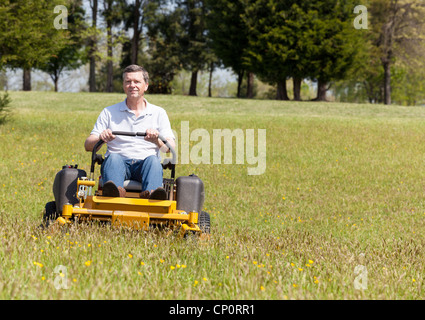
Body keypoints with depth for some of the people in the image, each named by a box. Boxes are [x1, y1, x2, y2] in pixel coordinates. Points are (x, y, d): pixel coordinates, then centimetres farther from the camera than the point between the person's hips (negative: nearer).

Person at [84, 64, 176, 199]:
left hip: (145, 163, 0)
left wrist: (157, 141, -20)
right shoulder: (109, 112, 18)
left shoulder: (158, 113, 17)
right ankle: (115, 190, -64)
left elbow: (171, 148, 4)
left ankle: (150, 193, -63)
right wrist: (101, 138, -15)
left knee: (152, 160, -33)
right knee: (113, 157, -33)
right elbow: (88, 145, 9)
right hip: (119, 162, 0)